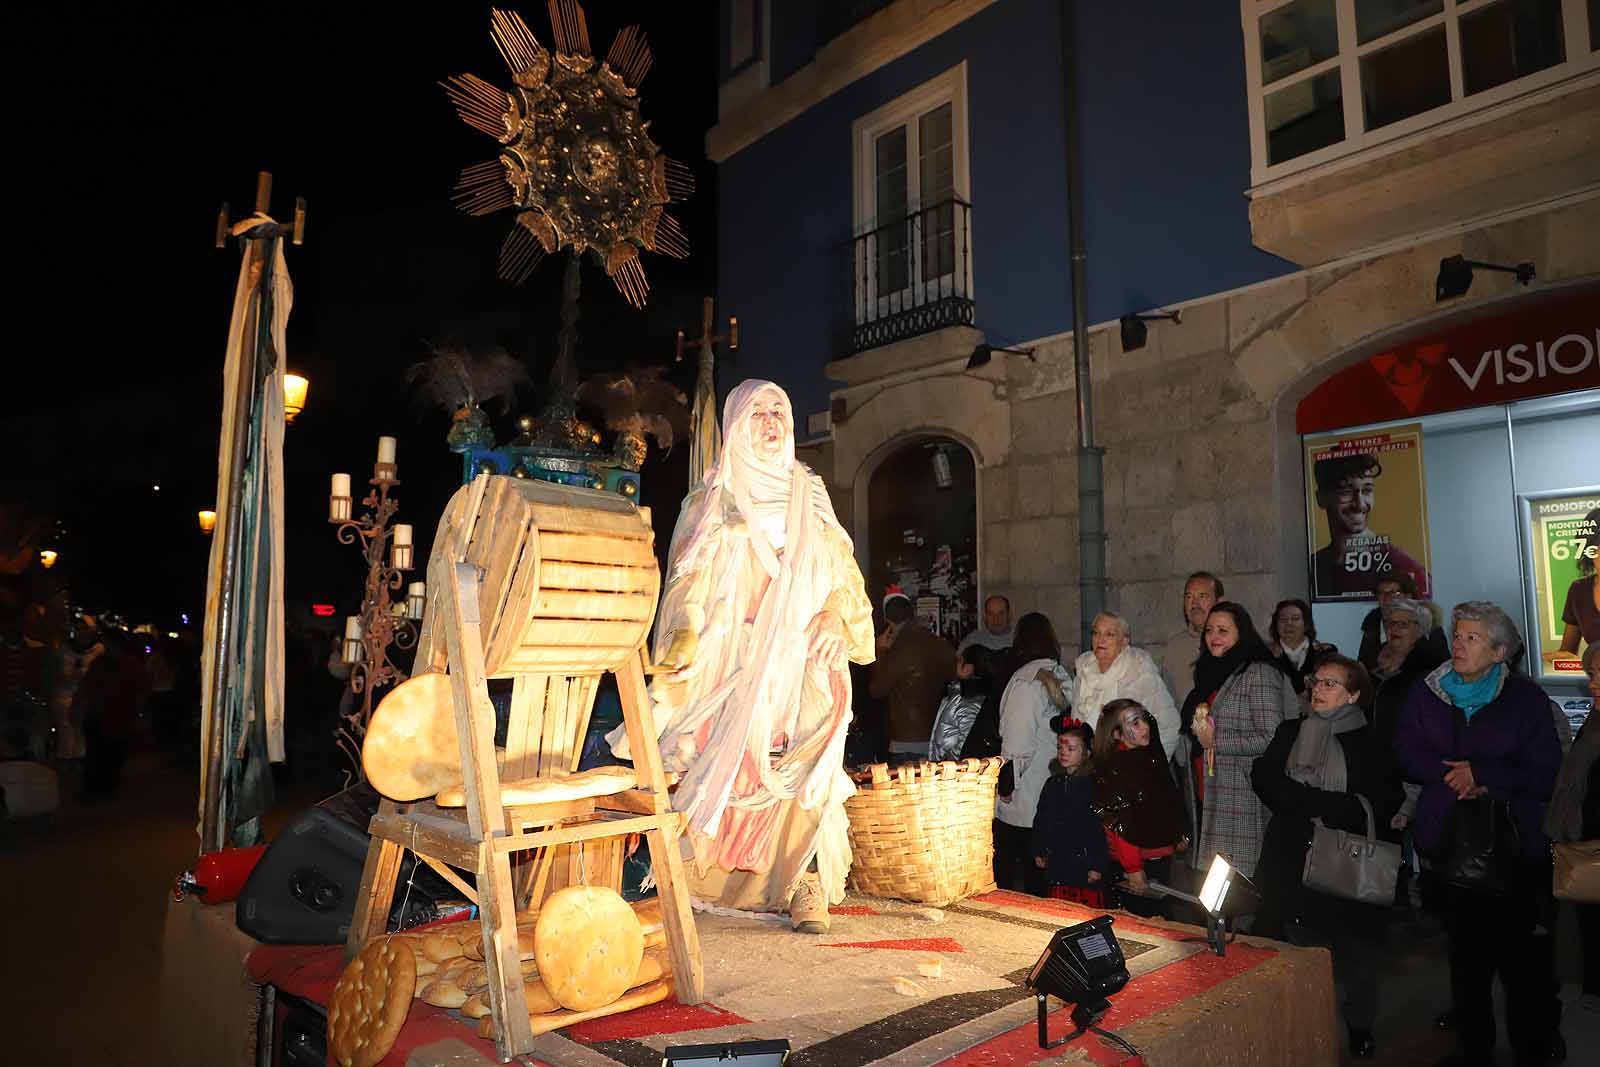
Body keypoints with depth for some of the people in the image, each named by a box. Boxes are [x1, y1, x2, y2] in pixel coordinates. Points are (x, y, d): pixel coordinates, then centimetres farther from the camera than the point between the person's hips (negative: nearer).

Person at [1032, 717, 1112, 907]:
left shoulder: (1095, 785, -8)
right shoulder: (1052, 784, 11)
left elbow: (1102, 829, -10)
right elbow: (1040, 821, 17)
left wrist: (1098, 865, -12)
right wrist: (1038, 851, 13)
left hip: (1085, 863, -5)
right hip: (1056, 864, 5)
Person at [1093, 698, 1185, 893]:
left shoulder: (1152, 754, 2)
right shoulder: (1113, 769, -20)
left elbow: (1170, 797, 15)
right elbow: (1122, 825, -20)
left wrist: (1179, 835, 17)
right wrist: (1133, 869, -18)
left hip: (1163, 853, 7)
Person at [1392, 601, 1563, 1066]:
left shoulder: (1526, 698, -2)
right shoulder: (1426, 694, 6)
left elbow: (1545, 774, -8)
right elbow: (1406, 754, 0)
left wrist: (1479, 773, -13)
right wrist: (1455, 778, -14)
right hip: (1449, 839, 3)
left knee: (1521, 952, -1)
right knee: (1465, 949, 11)